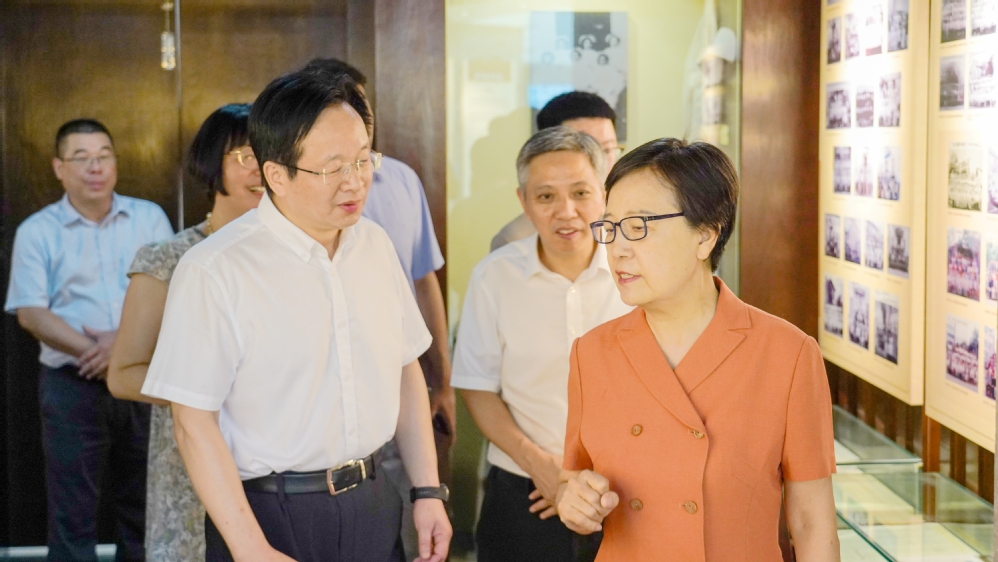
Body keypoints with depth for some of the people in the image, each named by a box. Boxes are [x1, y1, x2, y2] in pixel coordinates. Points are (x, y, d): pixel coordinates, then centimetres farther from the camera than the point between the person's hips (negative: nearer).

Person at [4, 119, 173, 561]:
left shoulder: (149, 218, 6)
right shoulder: (37, 231, 1)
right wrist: (97, 354, -17)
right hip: (72, 385, -2)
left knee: (143, 503, 11)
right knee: (72, 510, 3)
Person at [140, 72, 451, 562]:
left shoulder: (376, 245, 3)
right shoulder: (214, 271, -16)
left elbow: (405, 370, 10)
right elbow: (194, 424, -16)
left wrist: (427, 491, 5)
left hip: (372, 504, 5)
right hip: (270, 517, -5)